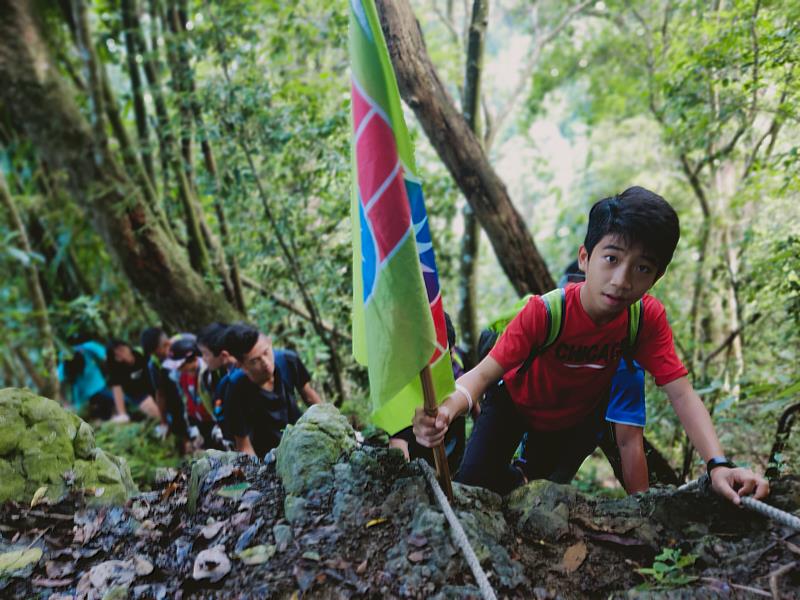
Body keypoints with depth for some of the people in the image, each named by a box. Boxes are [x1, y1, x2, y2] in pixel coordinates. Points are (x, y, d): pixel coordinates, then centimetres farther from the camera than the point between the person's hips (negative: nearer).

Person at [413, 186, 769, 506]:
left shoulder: (648, 318, -25)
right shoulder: (544, 312, -36)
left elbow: (681, 394, -27)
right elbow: (485, 373, -38)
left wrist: (718, 465, -43)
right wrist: (449, 408, -61)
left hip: (576, 417, 4)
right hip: (515, 405, -3)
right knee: (473, 482, -18)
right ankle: (514, 480, 15)